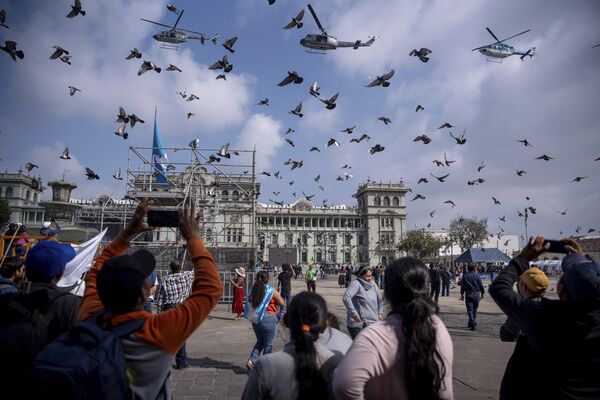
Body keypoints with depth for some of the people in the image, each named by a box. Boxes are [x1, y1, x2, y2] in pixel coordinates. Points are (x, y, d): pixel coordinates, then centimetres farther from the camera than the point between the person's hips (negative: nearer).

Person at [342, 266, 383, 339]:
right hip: (358, 324, -7)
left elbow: (380, 299, 23)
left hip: (373, 323, 7)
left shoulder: (373, 285, 7)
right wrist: (354, 313, -26)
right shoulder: (356, 284, -14)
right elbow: (346, 298, -28)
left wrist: (380, 313, 15)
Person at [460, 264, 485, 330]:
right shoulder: (477, 275, -2)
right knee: (475, 310, 13)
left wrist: (462, 294, 11)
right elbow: (481, 285, 0)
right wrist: (482, 293, 10)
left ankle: (472, 324, -12)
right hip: (476, 294, 1)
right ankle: (472, 323, 21)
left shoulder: (465, 276, 2)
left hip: (468, 294, 0)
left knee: (470, 310, -1)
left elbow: (462, 286, 4)